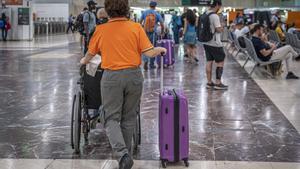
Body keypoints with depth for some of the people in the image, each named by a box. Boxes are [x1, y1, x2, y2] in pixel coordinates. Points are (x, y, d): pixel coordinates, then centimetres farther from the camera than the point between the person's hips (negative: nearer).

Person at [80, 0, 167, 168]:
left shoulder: (101, 30, 0)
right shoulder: (136, 27, -3)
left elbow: (91, 53, 14)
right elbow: (149, 52, -6)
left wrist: (84, 61, 37)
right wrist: (161, 49, 15)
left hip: (112, 77, -1)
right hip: (134, 75, 1)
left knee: (111, 118, 6)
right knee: (129, 117, 15)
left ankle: (122, 154, -12)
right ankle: (126, 153, 26)